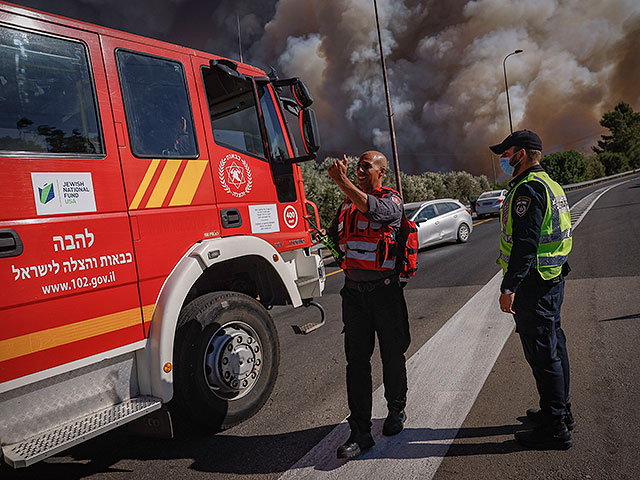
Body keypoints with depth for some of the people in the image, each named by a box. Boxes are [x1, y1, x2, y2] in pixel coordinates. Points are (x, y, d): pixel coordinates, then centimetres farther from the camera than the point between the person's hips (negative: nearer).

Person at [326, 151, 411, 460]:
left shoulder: (392, 200, -3)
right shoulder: (347, 203, 14)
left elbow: (374, 210, -27)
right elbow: (335, 237, 25)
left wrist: (342, 182, -28)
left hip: (385, 291, -4)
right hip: (354, 291, 4)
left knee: (392, 355, 11)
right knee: (356, 360, 2)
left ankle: (396, 410, 35)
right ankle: (360, 431, 8)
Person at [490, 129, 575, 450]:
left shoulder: (528, 189, -17)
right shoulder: (549, 184, 16)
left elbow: (525, 243, -25)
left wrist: (509, 287, -23)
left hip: (533, 285, -11)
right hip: (552, 279, 11)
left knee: (542, 354, -2)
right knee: (553, 346, 19)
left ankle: (555, 428, 9)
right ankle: (561, 411, 34)